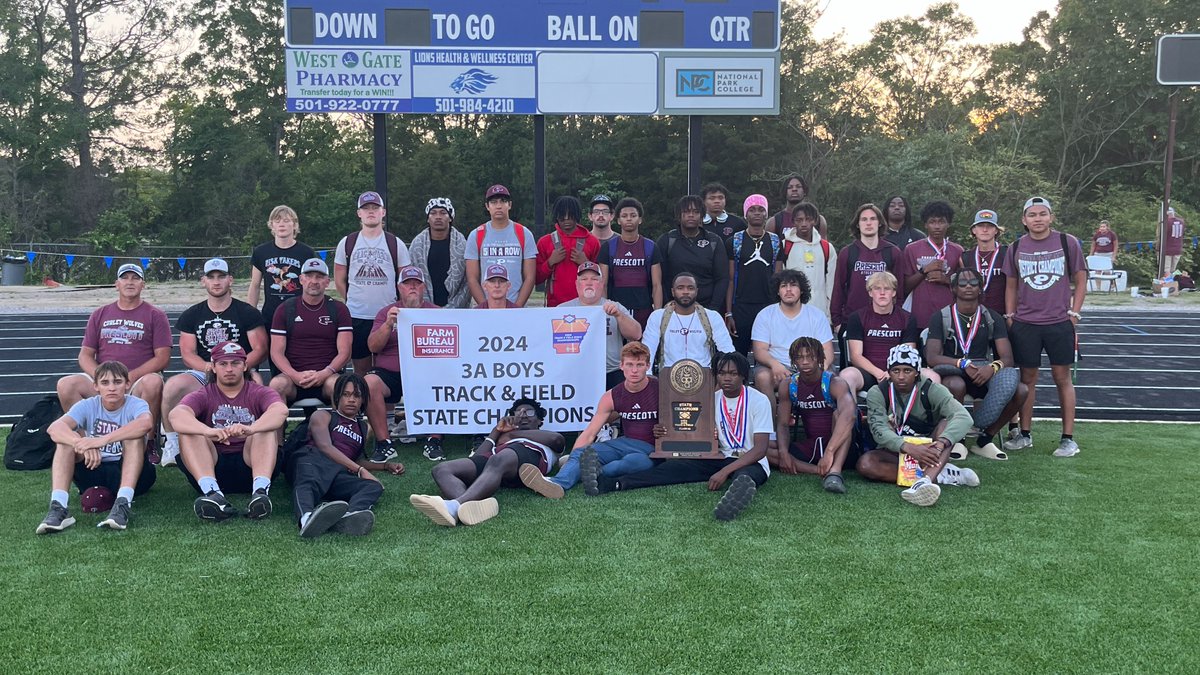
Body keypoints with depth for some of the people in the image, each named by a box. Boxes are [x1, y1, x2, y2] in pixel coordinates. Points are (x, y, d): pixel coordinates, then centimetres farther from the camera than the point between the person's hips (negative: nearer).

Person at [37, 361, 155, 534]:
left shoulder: (135, 405, -9)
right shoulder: (87, 406, -2)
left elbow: (146, 422, -36)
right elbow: (54, 428, -22)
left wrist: (103, 440, -45)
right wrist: (82, 443, -43)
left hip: (128, 474, -3)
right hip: (94, 473, 3)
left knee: (134, 436, -28)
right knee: (68, 436, -17)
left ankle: (123, 504, -40)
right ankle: (59, 507, -30)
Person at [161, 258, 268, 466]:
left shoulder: (248, 313, 8)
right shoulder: (191, 315, 16)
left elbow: (260, 350, 2)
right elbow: (188, 354, 9)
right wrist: (209, 368, -13)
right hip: (202, 373, 3)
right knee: (172, 386, -29)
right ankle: (172, 443, -14)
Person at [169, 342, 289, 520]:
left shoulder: (259, 393, 7)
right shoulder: (203, 396, 9)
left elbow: (281, 410, -18)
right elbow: (176, 415, -16)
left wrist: (250, 429, -40)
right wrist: (208, 431, -38)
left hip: (250, 465, -1)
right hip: (212, 467, 1)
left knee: (268, 425, -20)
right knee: (188, 429, -19)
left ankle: (261, 489, -42)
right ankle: (211, 491, -41)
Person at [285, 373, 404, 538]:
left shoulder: (363, 428, 37)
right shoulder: (323, 416, 18)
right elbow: (325, 446, 0)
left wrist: (386, 467, 36)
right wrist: (361, 470, -8)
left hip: (338, 477, 4)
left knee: (374, 487, -29)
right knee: (309, 481, -42)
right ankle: (307, 517, -78)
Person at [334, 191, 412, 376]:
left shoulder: (396, 244, 5)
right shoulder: (347, 243, 6)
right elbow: (339, 281, 12)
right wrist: (353, 300, 9)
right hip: (356, 317, 1)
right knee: (361, 370, 8)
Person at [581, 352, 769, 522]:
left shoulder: (758, 400, -7)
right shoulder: (712, 399, 9)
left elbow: (760, 449, -14)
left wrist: (725, 471, -26)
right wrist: (666, 434, -12)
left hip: (750, 462, -4)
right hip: (720, 459, 4)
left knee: (745, 475, -41)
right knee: (675, 466, -20)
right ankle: (608, 483, -37)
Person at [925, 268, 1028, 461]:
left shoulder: (992, 319, 10)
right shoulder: (941, 318, 3)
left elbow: (1007, 358, 0)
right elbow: (931, 357, -10)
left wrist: (993, 367, -23)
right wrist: (963, 364, -25)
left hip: (985, 373, 3)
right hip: (954, 374, -3)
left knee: (1021, 390, -27)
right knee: (956, 385, -40)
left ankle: (985, 439, -12)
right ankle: (957, 439, -15)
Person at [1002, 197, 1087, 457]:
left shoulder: (1068, 243, -1)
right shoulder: (1016, 248, 5)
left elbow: (1080, 280, 3)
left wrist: (1073, 314, -3)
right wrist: (1010, 317, 6)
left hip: (1060, 322, -2)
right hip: (1024, 324, 2)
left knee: (1062, 377, 2)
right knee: (1027, 378, 7)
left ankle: (1068, 438, 9)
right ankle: (1025, 434, 19)